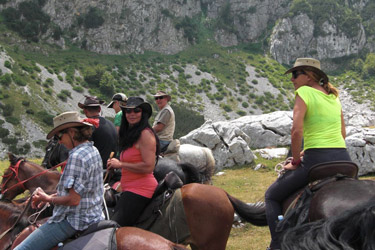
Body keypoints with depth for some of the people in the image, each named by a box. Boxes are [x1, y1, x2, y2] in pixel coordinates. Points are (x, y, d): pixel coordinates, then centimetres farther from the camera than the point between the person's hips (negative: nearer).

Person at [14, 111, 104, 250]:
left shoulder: (77, 156, -22)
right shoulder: (92, 150, 9)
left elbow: (74, 200, -24)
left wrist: (48, 199, -8)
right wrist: (54, 195, 10)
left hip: (73, 221, -11)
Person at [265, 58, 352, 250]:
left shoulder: (304, 92, -5)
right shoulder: (334, 96, 16)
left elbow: (296, 130, -17)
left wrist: (296, 160, -4)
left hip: (316, 161, -6)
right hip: (344, 159, 7)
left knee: (272, 196, 11)